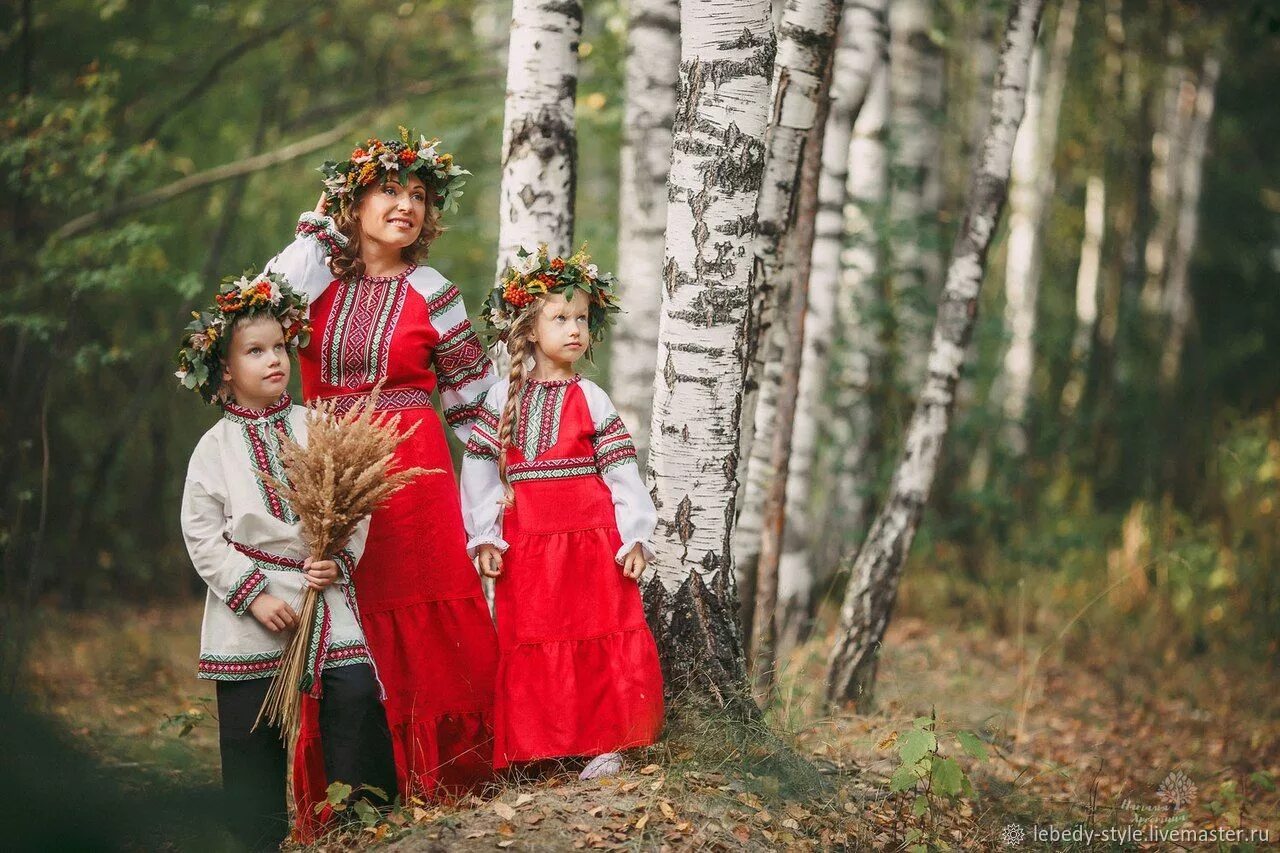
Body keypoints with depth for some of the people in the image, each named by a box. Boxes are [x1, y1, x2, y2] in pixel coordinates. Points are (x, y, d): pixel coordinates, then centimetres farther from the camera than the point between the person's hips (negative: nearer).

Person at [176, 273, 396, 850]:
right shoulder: (215, 447, 2)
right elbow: (203, 538, -2)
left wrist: (340, 561, -12)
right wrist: (254, 595, -10)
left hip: (326, 595, 1)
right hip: (250, 611, 0)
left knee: (355, 693, -14)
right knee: (253, 731, 3)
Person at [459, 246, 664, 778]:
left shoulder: (590, 399, 4)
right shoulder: (504, 398, 5)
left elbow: (621, 472, 3)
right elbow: (479, 468, 5)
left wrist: (634, 538, -4)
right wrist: (484, 537, -2)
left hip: (591, 536, 0)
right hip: (526, 541, 1)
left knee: (599, 639, -2)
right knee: (530, 644, 3)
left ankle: (603, 743, 6)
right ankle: (536, 748, 12)